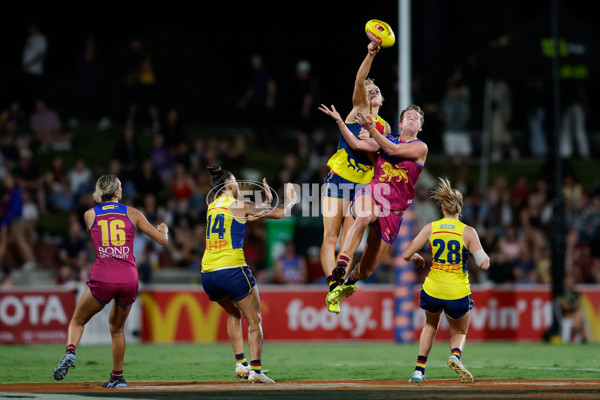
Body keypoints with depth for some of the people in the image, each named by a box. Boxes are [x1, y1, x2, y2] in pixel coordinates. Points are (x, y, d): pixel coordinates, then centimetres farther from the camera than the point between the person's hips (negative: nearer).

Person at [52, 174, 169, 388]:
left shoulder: (89, 215, 9)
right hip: (129, 280, 1)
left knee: (77, 320, 17)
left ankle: (70, 352, -13)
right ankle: (118, 377, 26)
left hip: (102, 280, -1)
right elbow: (162, 239, 11)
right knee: (117, 328, 24)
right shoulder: (132, 213, 8)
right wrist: (164, 228, 34)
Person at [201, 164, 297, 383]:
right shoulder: (238, 206, -2)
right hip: (232, 271, -6)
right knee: (254, 320, 4)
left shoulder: (212, 207, 16)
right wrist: (290, 200, 22)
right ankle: (255, 369, -7)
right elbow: (279, 213, 3)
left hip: (208, 274, 6)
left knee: (234, 314, 27)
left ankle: (240, 363, 18)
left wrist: (266, 201, 34)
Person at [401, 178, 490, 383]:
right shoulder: (468, 232, -9)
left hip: (432, 290, 2)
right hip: (458, 293, -2)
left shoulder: (431, 228, -3)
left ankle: (419, 369, 19)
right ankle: (455, 355, -15)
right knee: (459, 333, 21)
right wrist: (484, 255, 9)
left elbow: (406, 255, -4)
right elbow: (484, 264, -14)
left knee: (430, 324, 32)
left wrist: (416, 258, 18)